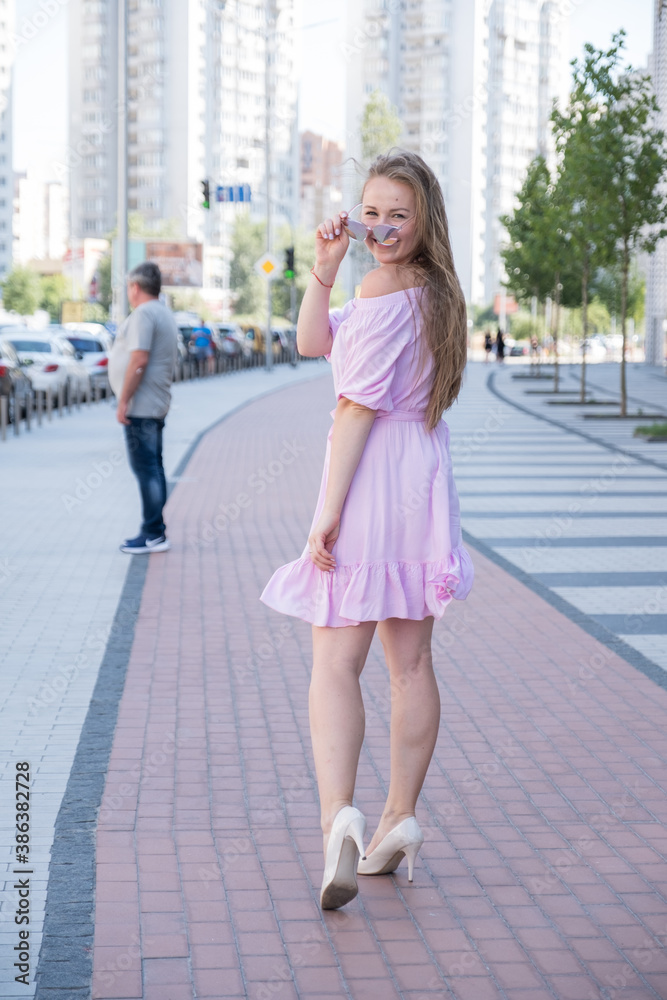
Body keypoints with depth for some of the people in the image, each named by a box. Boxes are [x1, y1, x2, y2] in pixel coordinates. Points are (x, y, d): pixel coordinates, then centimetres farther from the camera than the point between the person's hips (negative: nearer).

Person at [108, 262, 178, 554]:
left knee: (145, 469, -8)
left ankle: (153, 535, -8)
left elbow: (139, 359, -22)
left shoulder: (143, 313, -13)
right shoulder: (165, 315, 18)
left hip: (140, 406, -10)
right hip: (157, 406, 10)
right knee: (154, 468, 12)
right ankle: (155, 532, 17)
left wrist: (123, 401, -19)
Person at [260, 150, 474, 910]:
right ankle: (399, 819, 19)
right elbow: (312, 342, 14)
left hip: (369, 483, -9)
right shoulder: (433, 290, 13)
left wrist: (328, 511, -18)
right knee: (410, 662, 12)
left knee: (335, 664, -8)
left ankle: (338, 816, -22)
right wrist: (323, 272, 0)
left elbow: (356, 410, -19)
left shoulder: (386, 296, -15)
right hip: (424, 482, 9)